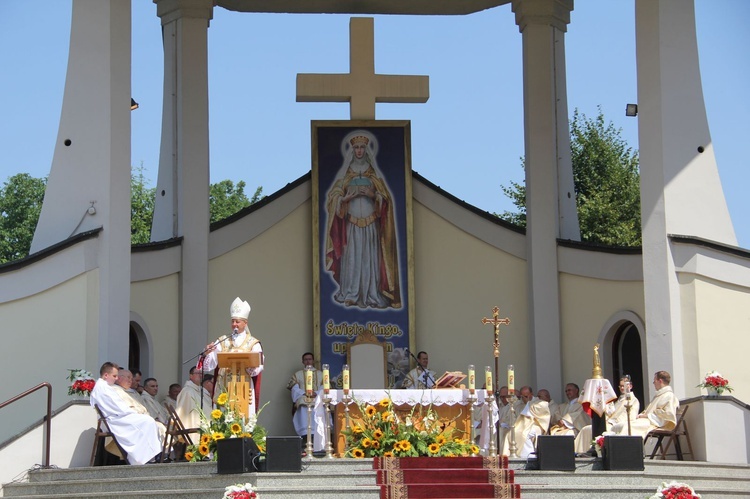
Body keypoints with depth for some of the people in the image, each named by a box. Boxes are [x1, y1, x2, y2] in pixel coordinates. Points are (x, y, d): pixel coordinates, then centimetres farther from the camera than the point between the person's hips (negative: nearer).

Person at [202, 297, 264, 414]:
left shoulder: (253, 343, 5)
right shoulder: (222, 341, 12)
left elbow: (258, 367, -6)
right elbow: (209, 365, 4)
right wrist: (207, 354, -16)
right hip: (223, 389, 2)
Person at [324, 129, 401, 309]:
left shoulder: (374, 173, 9)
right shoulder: (345, 173, 9)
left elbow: (385, 198, 7)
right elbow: (334, 197, 5)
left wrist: (372, 195, -12)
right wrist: (349, 196, -12)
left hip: (371, 223, 0)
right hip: (352, 223, 0)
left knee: (370, 258, -4)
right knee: (351, 258, -4)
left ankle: (370, 295, -1)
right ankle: (350, 295, 0)